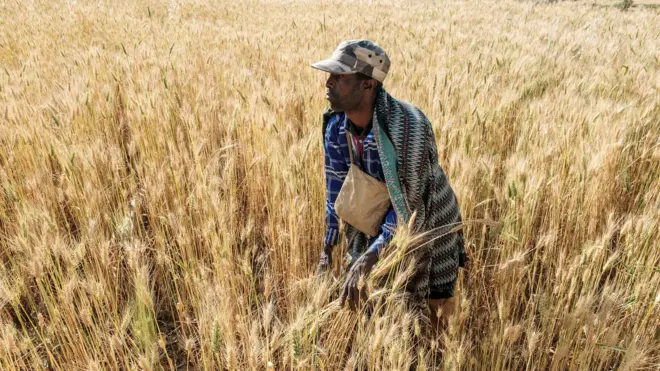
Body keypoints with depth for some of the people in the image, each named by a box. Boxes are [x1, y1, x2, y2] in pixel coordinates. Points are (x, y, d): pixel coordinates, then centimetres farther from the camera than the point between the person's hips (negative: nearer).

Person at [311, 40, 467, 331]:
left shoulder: (408, 125, -33)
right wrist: (327, 248, 2)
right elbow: (337, 189, -1)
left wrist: (370, 256, -34)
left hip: (428, 229, -5)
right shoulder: (335, 125, -12)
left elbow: (410, 203, -29)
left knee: (436, 322, 8)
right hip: (380, 227, 5)